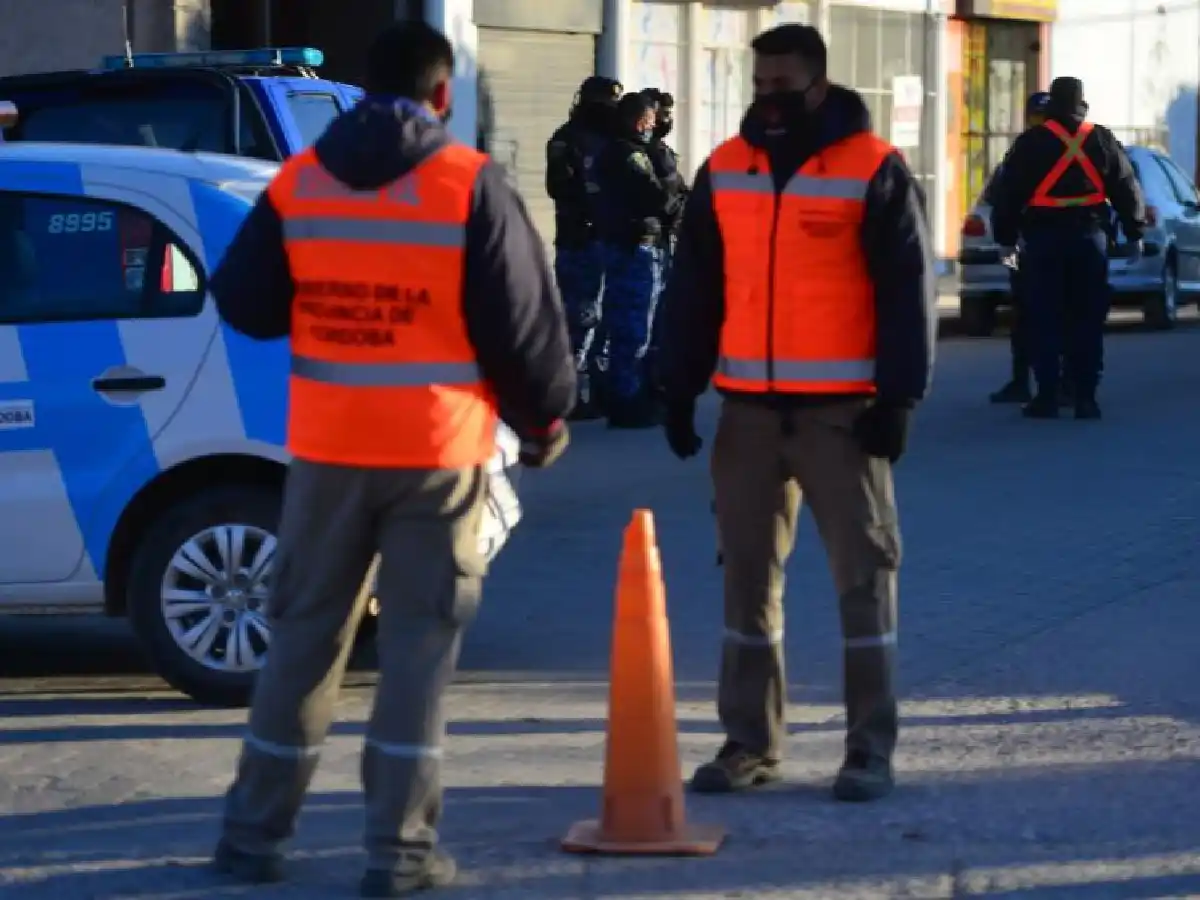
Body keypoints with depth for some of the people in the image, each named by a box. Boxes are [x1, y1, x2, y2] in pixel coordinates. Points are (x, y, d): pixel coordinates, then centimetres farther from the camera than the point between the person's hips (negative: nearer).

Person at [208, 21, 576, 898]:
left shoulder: (298, 183, 2)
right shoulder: (471, 185, -7)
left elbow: (244, 302, 7)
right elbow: (523, 323, -5)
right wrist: (545, 419, 9)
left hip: (327, 446, 3)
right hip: (437, 449, -3)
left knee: (306, 630, 14)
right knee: (420, 639, 4)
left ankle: (256, 829, 19)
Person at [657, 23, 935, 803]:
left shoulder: (874, 171, -4)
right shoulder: (724, 171, 9)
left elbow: (909, 290, -5)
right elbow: (693, 290, 12)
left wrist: (898, 398, -10)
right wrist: (679, 390, 6)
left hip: (842, 409, -4)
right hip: (748, 407, 4)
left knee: (864, 574, 0)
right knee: (748, 576, 8)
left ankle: (871, 748, 7)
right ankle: (750, 743, 17)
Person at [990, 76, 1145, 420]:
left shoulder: (1031, 142, -1)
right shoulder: (1103, 141, 6)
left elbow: (1009, 193, -1)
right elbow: (1127, 188, 9)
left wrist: (1005, 236, 6)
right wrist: (1134, 232, 17)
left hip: (1043, 238, -2)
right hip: (1090, 236, 2)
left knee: (1044, 320, 1)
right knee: (1088, 320, 5)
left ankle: (1047, 396, -2)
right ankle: (1086, 397, 2)